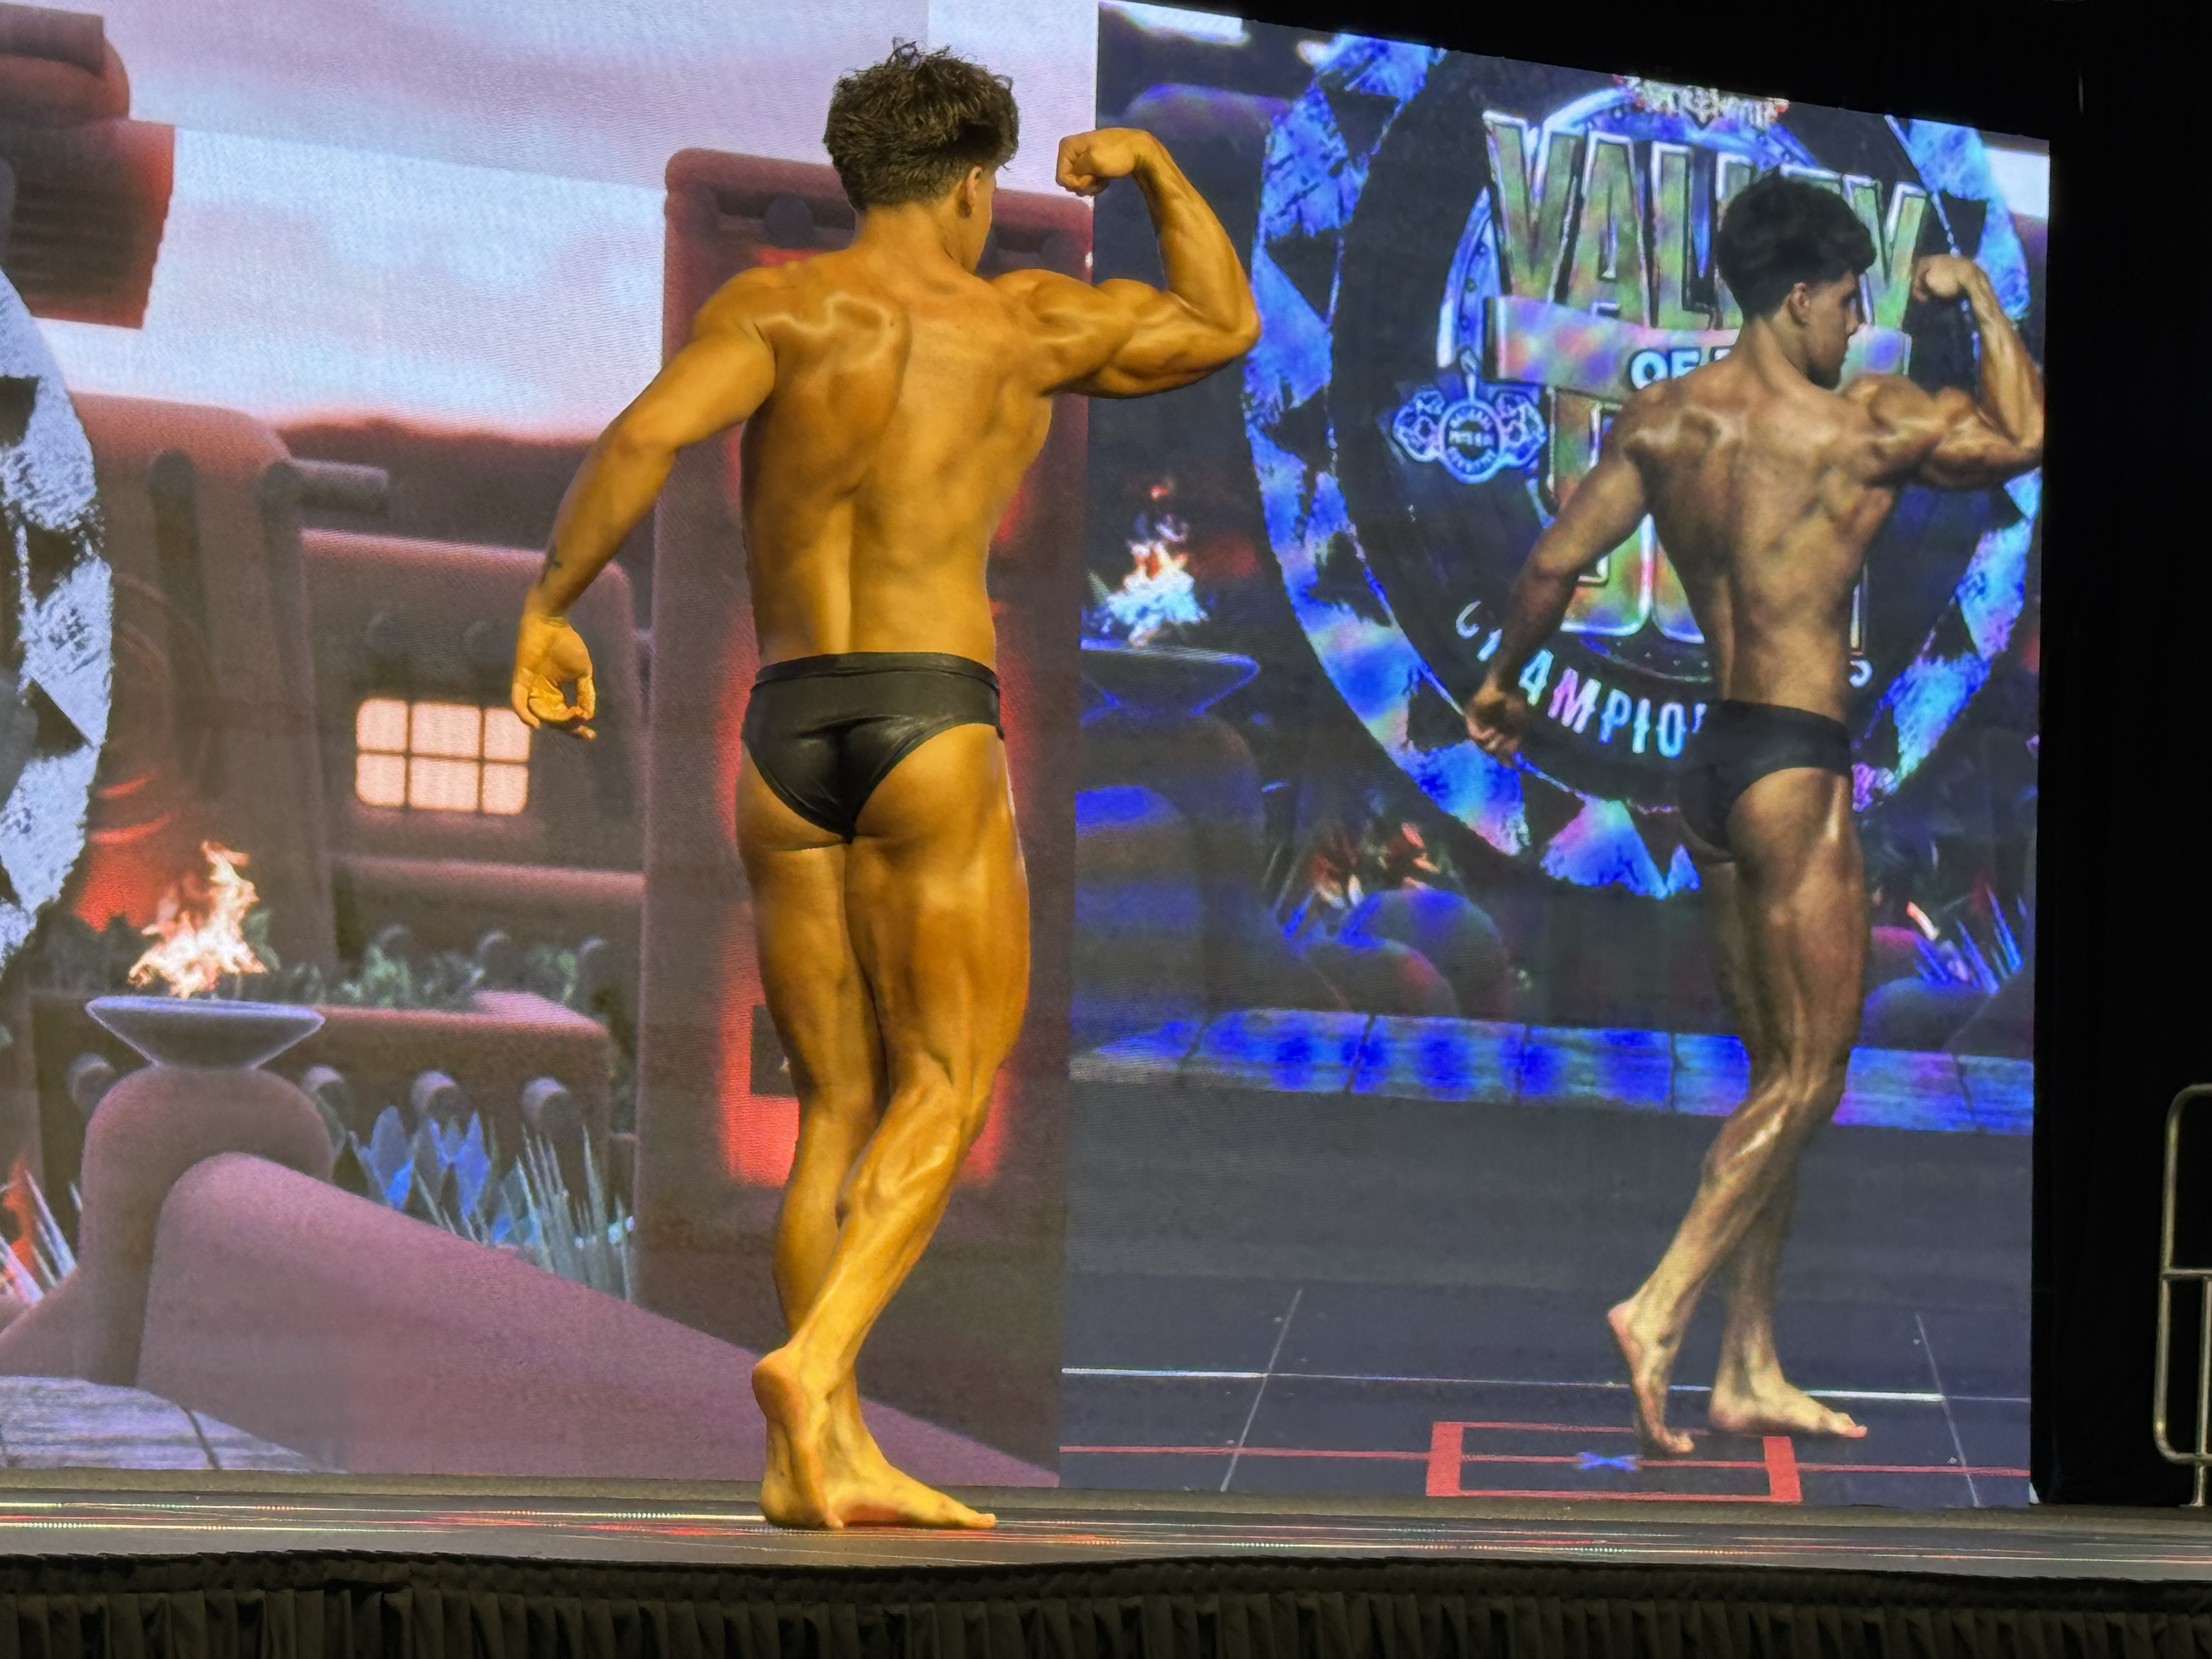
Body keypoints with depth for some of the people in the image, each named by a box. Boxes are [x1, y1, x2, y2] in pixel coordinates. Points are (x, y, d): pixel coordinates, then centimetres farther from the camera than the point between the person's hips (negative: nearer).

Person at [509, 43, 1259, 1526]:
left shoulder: (787, 302, 2)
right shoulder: (1027, 322, 5)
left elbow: (648, 435, -15)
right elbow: (1227, 325, 22)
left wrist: (548, 608, -6)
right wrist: (1154, 164, 34)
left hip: (783, 735, 3)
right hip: (935, 731, -3)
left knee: (841, 1111, 9)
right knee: (946, 1082, -1)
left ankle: (827, 1455, 3)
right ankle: (815, 1364, -23)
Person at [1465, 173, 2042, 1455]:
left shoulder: (1661, 419, 5)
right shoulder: (1863, 424, -12)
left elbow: (1556, 562, 7)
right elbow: (2027, 434, -1)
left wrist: (1505, 681, 24)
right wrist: (1979, 297, 11)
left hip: (1714, 763, 8)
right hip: (1797, 768, -8)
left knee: (1778, 1073, 13)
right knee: (1808, 1074, -2)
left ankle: (1753, 1373, 14)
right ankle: (1664, 1308, -14)